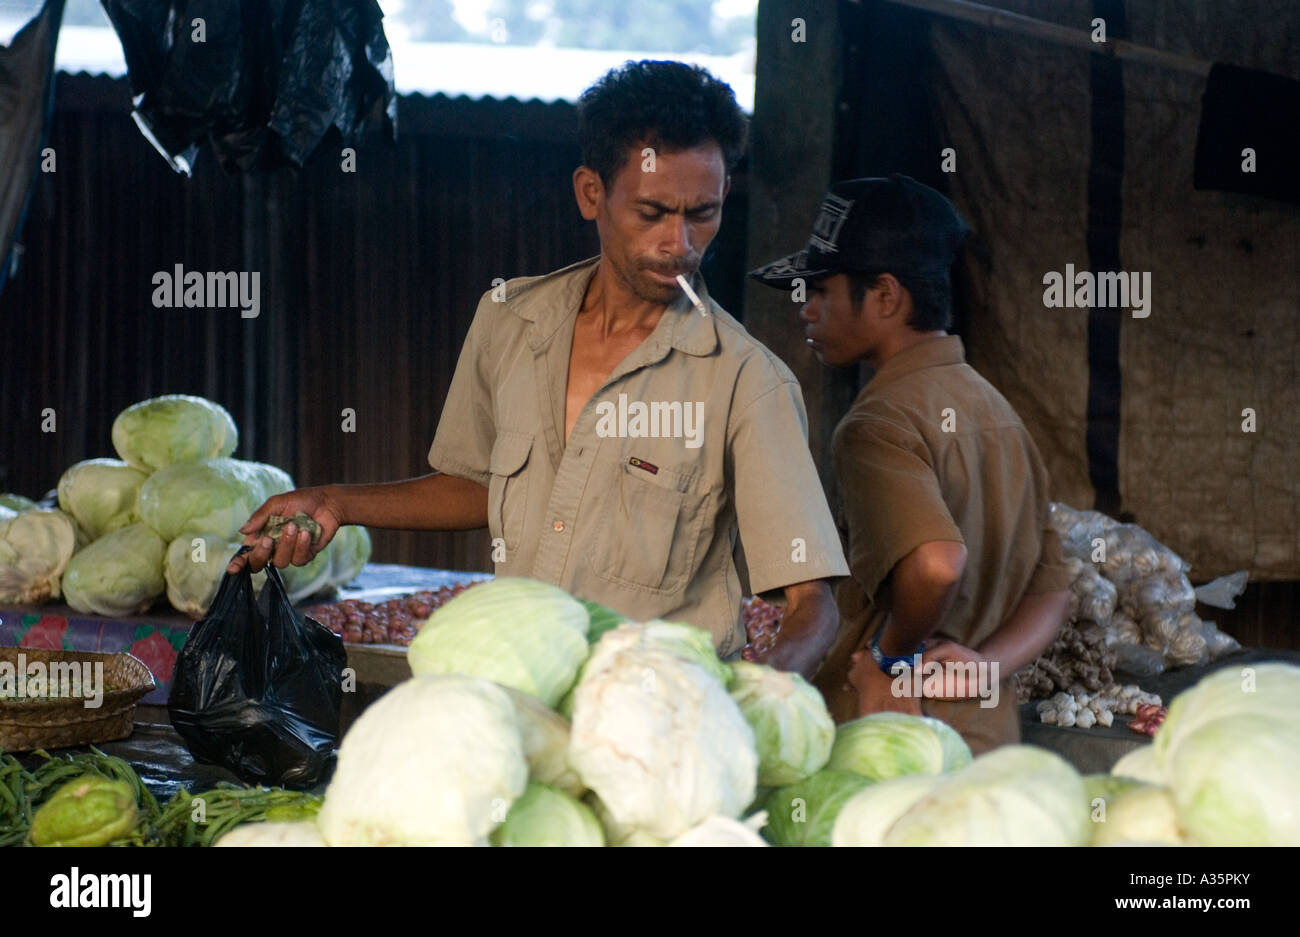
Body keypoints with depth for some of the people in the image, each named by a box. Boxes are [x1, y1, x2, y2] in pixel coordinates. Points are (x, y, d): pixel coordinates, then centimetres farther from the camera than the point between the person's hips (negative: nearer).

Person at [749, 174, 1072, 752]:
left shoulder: (880, 422, -15)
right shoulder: (995, 409, 13)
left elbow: (935, 564, -33)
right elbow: (1051, 589, 12)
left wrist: (894, 656, -15)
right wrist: (986, 663, -4)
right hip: (988, 738, 9)